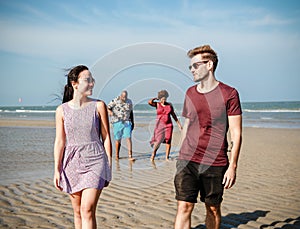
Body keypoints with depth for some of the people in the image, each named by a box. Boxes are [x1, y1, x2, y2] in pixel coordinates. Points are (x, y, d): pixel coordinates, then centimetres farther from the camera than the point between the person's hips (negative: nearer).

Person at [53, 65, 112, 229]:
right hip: (72, 162, 2)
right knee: (77, 211, 12)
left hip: (95, 161, -2)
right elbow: (60, 141, 3)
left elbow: (106, 137, 2)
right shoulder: (62, 110, 1)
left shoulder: (99, 106, -1)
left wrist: (109, 167, 1)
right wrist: (56, 170, 0)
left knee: (87, 210, -12)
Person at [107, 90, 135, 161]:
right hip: (117, 123, -2)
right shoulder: (115, 101, -5)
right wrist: (110, 112, -25)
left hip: (127, 122, 2)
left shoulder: (129, 102, 6)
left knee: (128, 138, -11)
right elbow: (108, 108, -3)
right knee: (118, 139, 6)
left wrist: (132, 122, 17)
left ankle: (130, 156, -13)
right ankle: (117, 155, 25)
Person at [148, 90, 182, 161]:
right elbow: (150, 102, -17)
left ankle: (167, 157, 7)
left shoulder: (169, 105, 6)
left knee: (168, 141, 0)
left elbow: (173, 115, 13)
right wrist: (156, 98, 0)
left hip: (169, 125, 3)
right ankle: (153, 153, 11)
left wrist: (179, 124, 11)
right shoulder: (157, 104, 0)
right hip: (160, 125, -2)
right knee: (158, 141, -11)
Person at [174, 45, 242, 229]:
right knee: (184, 208, -4)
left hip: (215, 164, -3)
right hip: (188, 161, 3)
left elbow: (236, 133, -5)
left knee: (213, 209, 10)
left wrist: (233, 166, -10)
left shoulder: (228, 94, -4)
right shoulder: (190, 93, 11)